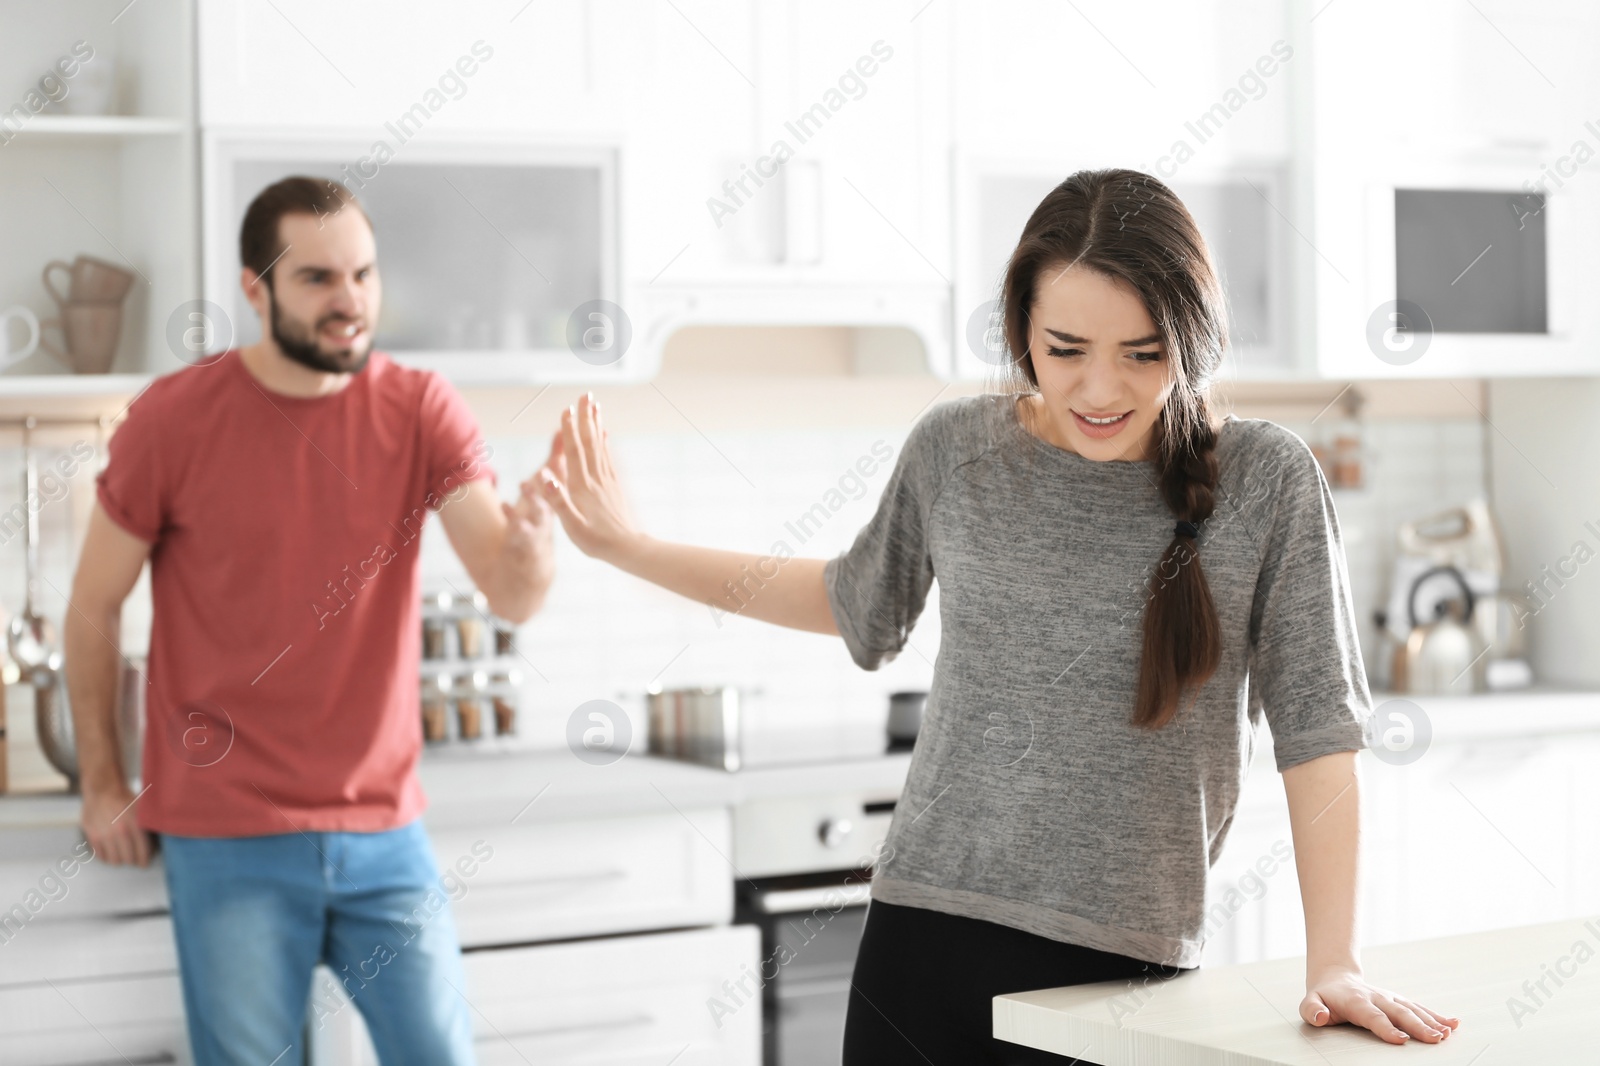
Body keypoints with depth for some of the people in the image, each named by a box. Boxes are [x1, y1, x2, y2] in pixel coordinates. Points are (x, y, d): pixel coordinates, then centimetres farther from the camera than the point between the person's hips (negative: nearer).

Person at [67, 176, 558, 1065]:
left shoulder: (420, 409, -3)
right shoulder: (174, 418, -7)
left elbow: (508, 595, -12)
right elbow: (94, 604, 2)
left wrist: (528, 551, -35)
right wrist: (101, 783, 4)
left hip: (383, 826, 2)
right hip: (229, 839, -2)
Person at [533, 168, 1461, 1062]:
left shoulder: (1267, 482, -6)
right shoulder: (957, 451, 2)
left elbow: (1318, 727, -4)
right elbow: (860, 604, 20)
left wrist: (1336, 963, -11)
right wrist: (627, 546, 19)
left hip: (1127, 972, -2)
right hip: (926, 938, 2)